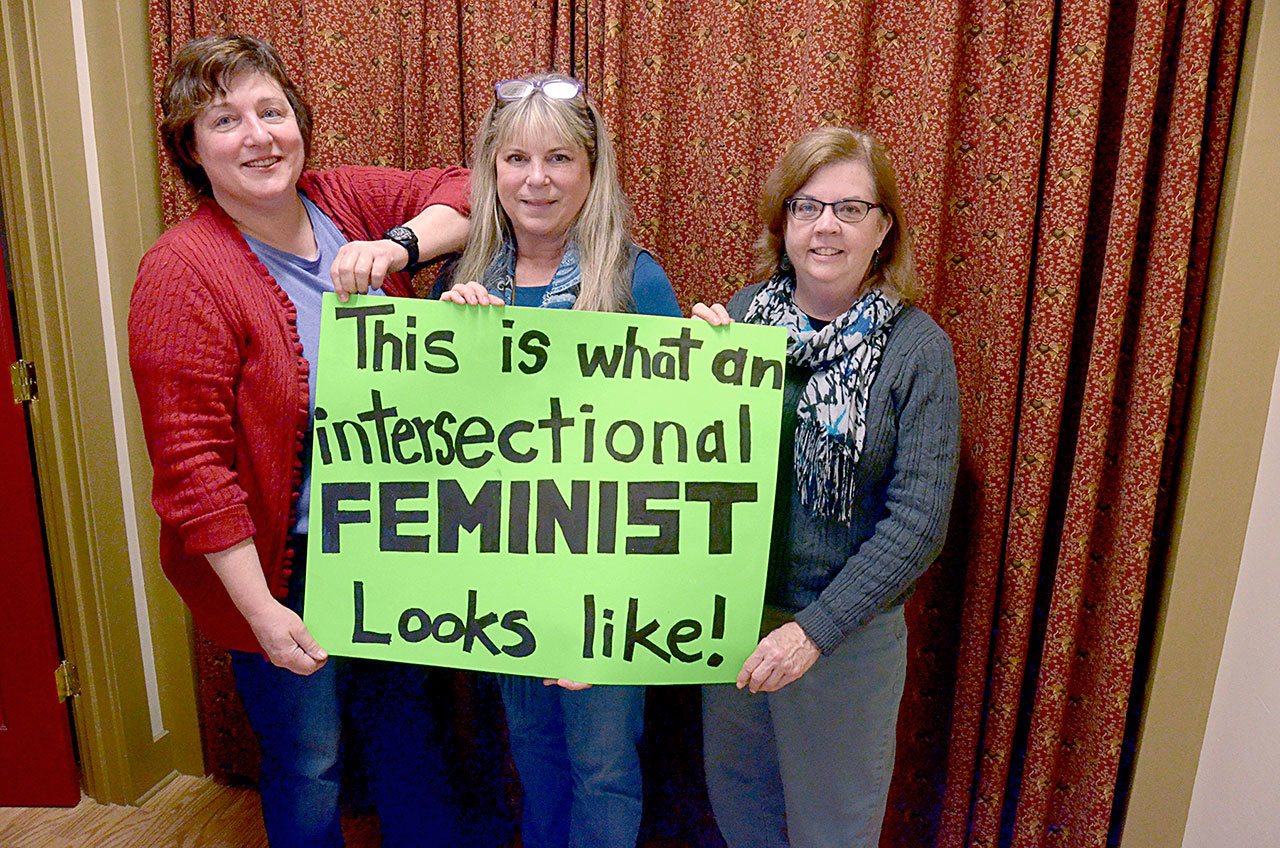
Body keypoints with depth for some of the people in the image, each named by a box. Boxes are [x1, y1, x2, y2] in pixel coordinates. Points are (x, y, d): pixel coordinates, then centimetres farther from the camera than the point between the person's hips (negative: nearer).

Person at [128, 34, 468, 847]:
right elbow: (190, 462, -19)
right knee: (309, 762, 14)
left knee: (406, 725, 25)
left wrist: (398, 245, -18)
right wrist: (261, 611, -18)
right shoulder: (183, 273, -18)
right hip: (286, 570, -5)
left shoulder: (348, 202, -3)